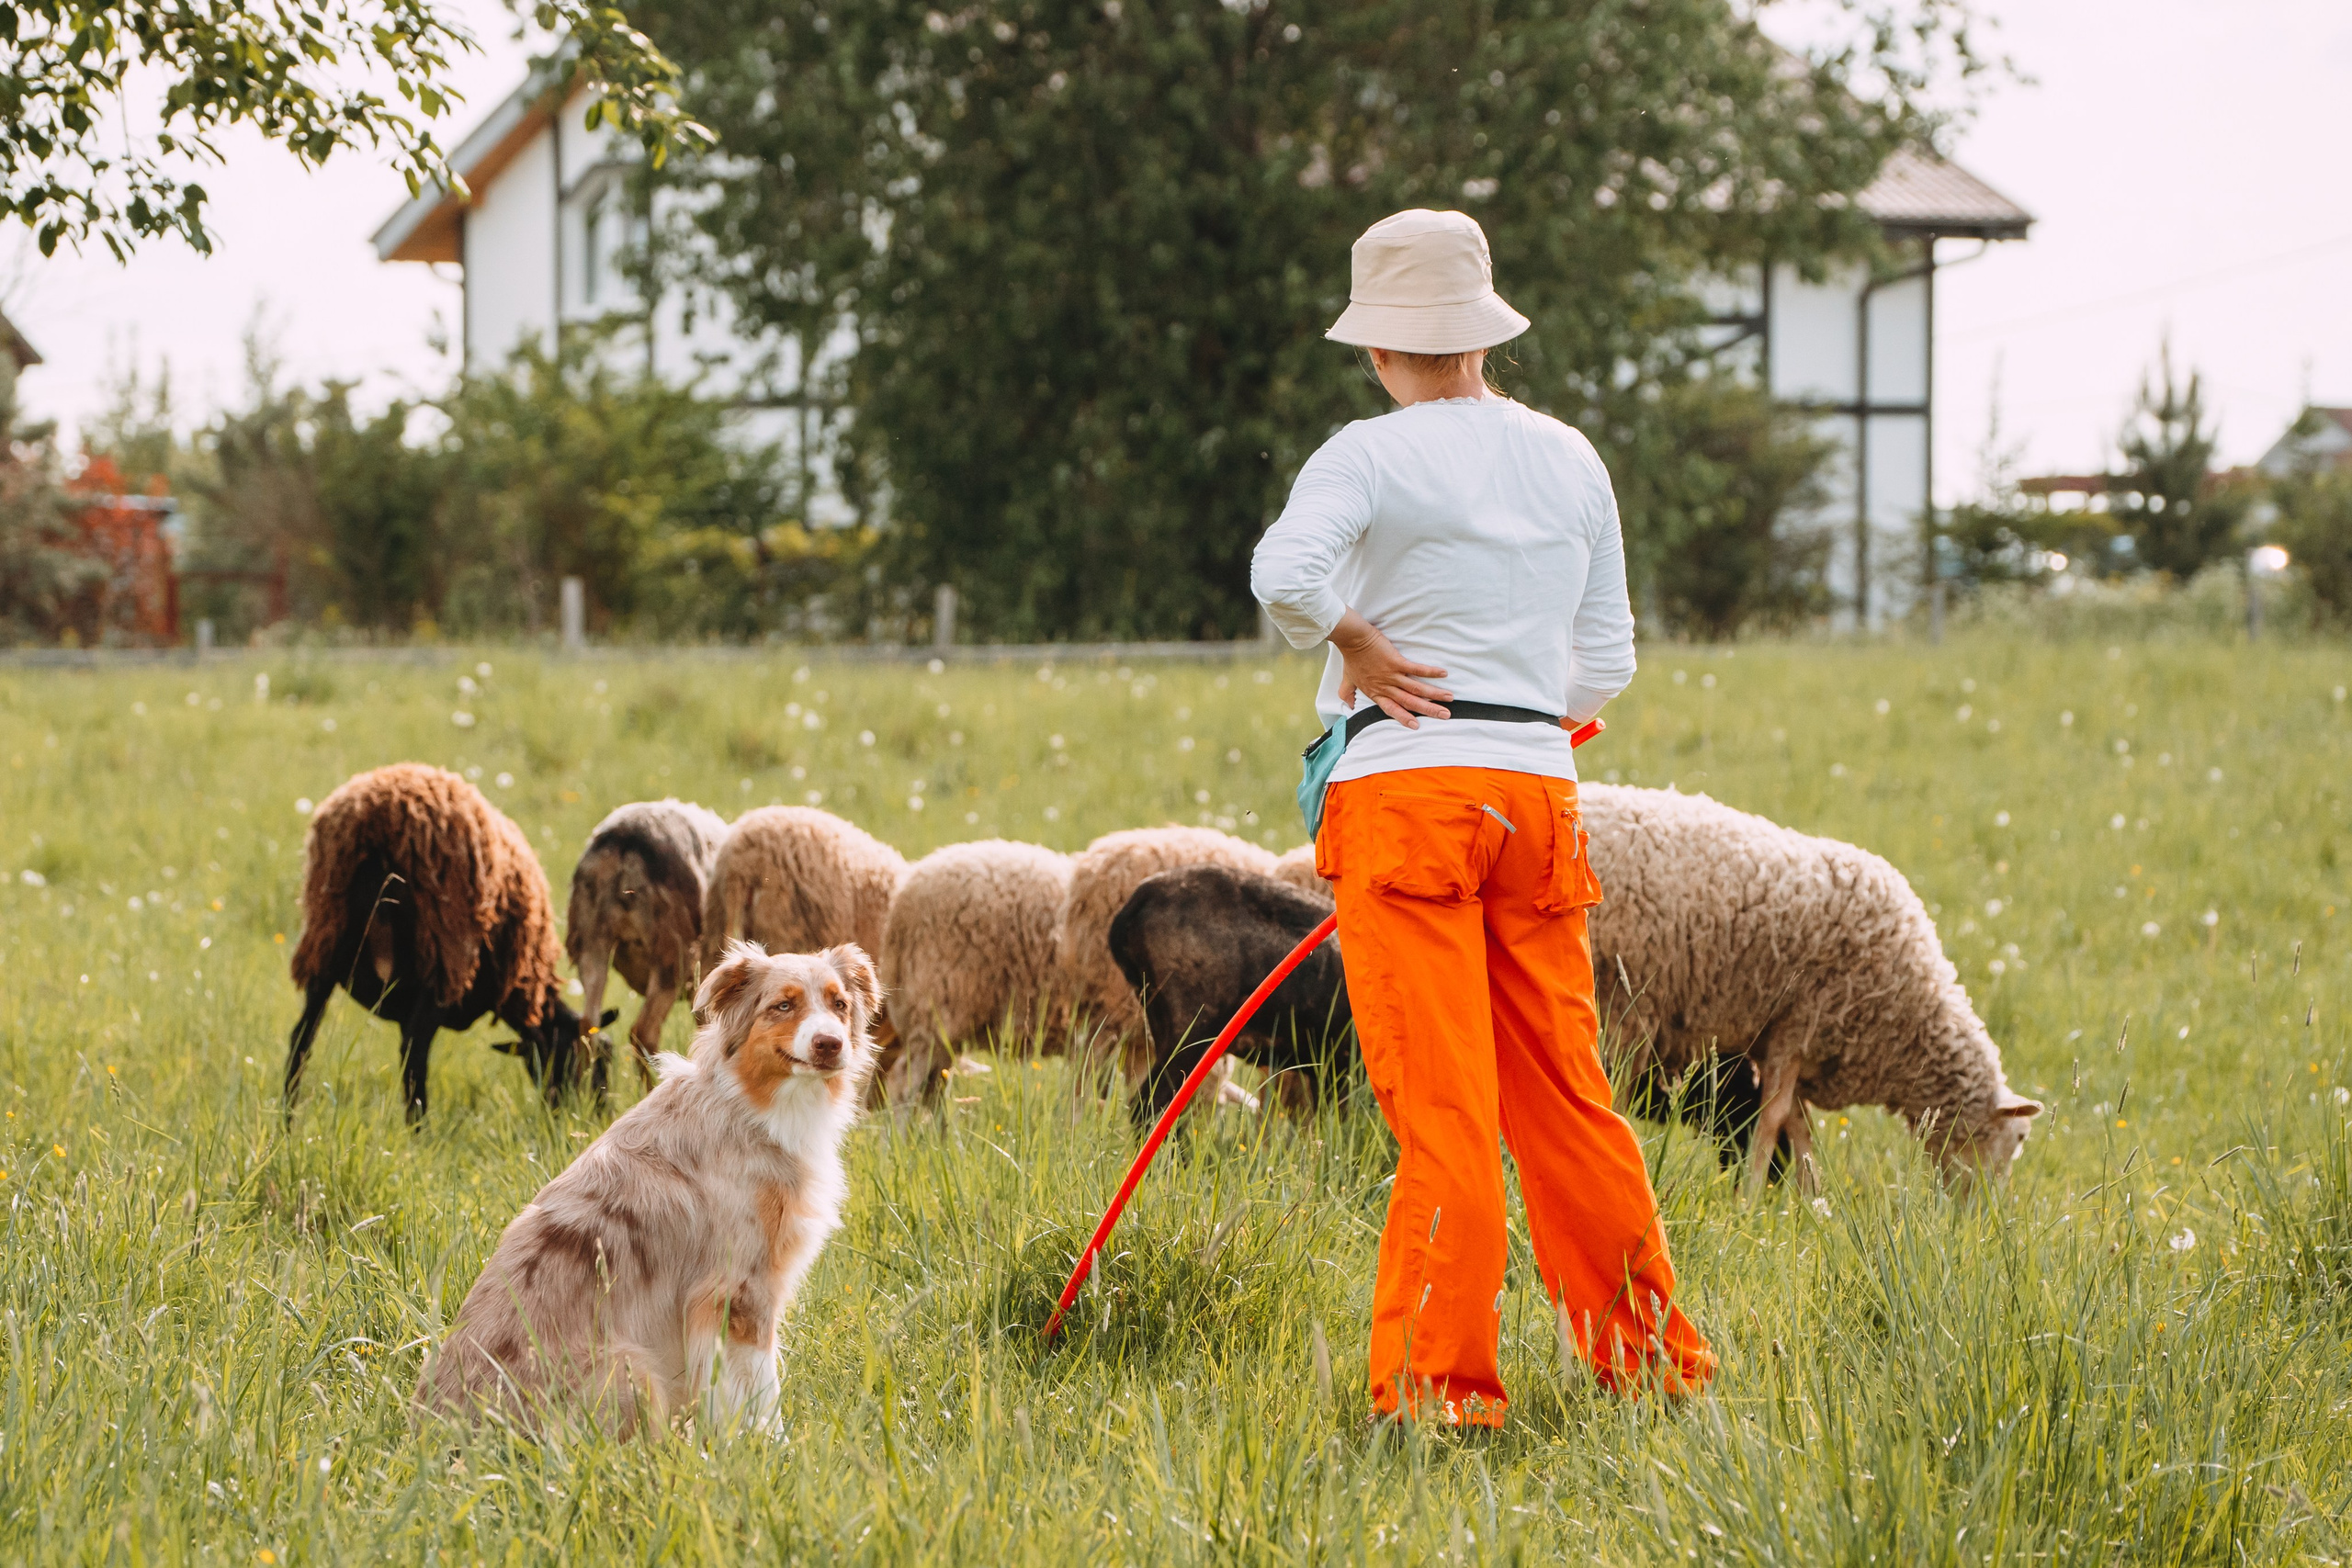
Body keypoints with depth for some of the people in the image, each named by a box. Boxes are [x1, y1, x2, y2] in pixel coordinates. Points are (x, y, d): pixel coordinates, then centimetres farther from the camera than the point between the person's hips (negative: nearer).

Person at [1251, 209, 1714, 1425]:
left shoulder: (1372, 456, -5)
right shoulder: (1570, 460, 14)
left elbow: (1284, 572, -24)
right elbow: (1605, 659, 18)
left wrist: (1352, 641, -7)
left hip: (1407, 781, -5)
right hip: (1539, 785, 5)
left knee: (1441, 1106, -6)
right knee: (1561, 1092, 13)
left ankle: (1440, 1383, -5)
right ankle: (1651, 1355, 17)